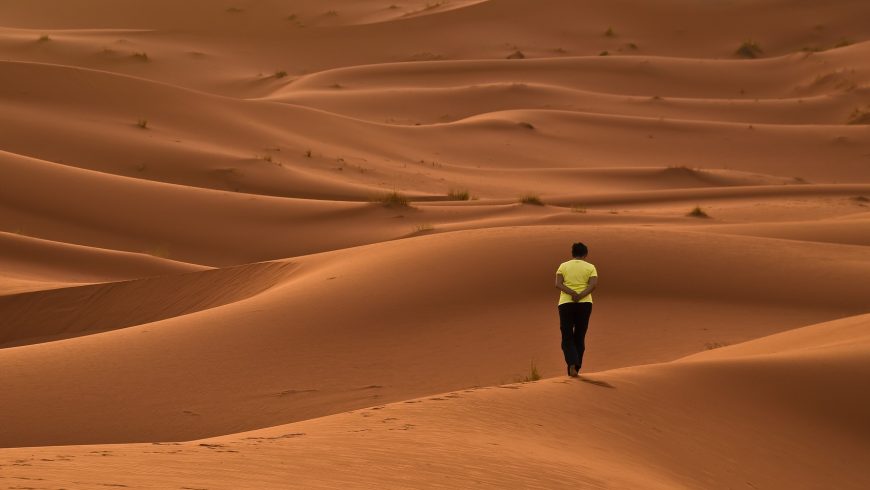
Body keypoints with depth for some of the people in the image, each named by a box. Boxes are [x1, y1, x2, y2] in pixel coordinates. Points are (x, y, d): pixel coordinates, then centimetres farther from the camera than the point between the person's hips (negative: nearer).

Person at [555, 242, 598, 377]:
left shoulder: (563, 266, 6)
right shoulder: (590, 267, 4)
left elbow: (558, 284, -9)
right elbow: (593, 284, -13)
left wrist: (572, 294, -19)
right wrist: (580, 296, -20)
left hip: (566, 304, -1)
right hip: (584, 305, 1)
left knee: (567, 339, 5)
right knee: (579, 338, 15)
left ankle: (572, 365, -20)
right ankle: (575, 369, 15)